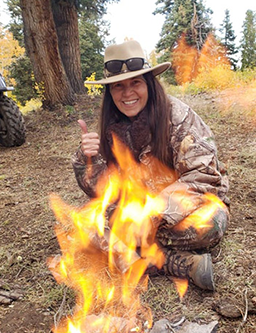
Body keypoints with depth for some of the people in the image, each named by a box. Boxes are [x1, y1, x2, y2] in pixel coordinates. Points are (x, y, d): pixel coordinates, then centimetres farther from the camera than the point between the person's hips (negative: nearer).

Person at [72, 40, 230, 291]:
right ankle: (185, 261, -22)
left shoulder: (177, 115, -19)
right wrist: (90, 158, -27)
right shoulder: (113, 128, -6)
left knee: (208, 226, -37)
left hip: (198, 195, -4)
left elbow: (202, 176, -21)